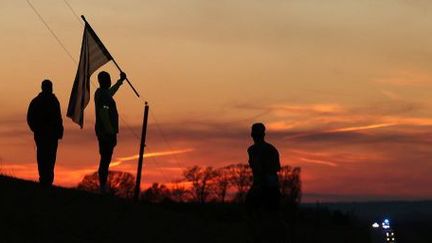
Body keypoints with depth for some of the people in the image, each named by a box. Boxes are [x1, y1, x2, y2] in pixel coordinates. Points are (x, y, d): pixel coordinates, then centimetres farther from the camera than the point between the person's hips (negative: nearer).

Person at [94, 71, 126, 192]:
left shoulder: (101, 93, 14)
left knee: (105, 158, 14)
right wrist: (112, 133, -25)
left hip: (102, 131, 10)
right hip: (107, 132, -10)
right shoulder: (104, 95, -17)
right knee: (106, 159, -7)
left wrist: (121, 81, 45)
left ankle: (103, 186, 19)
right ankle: (103, 186, -6)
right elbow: (104, 115, -25)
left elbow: (111, 92, 38)